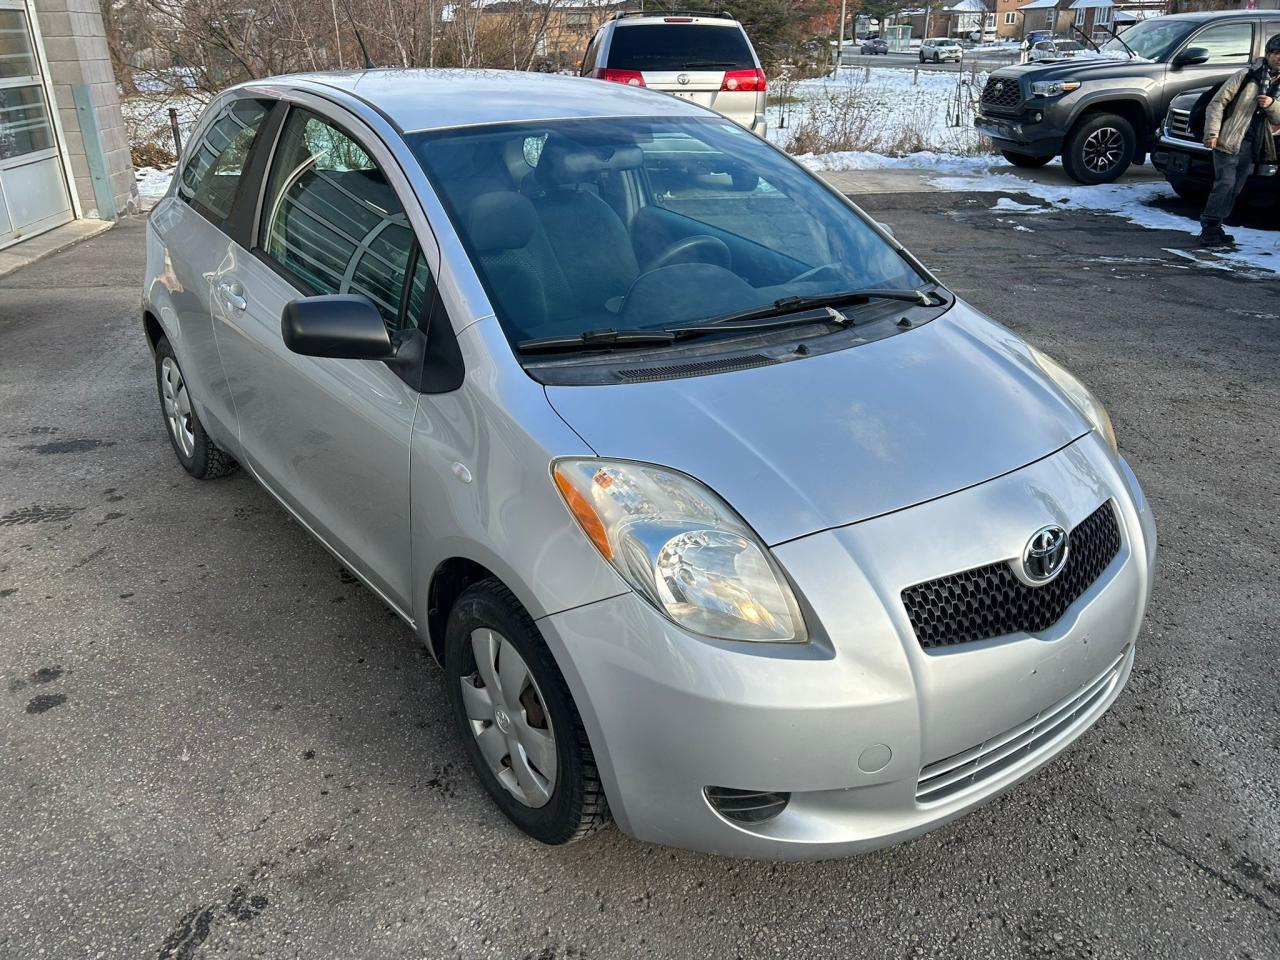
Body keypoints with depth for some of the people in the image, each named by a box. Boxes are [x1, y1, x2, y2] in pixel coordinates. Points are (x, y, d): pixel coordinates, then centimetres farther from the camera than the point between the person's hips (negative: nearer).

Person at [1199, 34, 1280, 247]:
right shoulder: (1247, 76, -3)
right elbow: (1217, 103, -7)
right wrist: (1212, 133, -16)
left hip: (1252, 145, 6)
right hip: (1229, 140, -6)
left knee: (1235, 189, 7)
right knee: (1226, 183, -15)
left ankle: (1213, 227, 13)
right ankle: (1209, 228, -10)